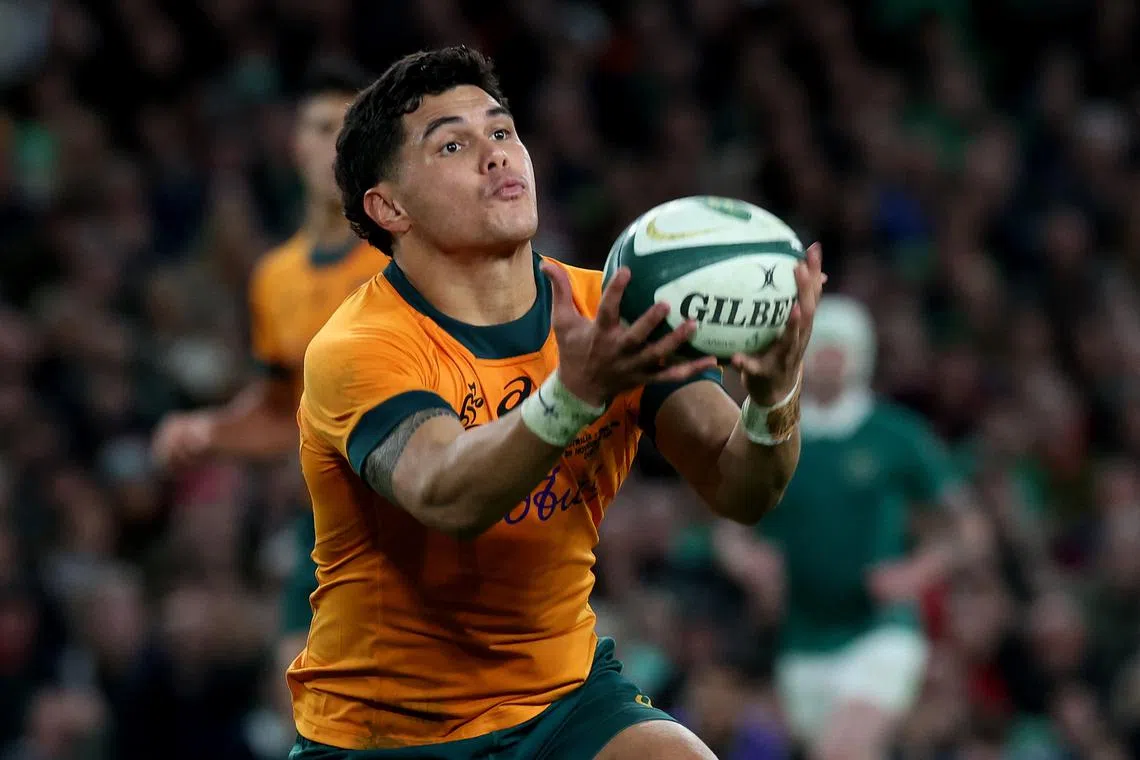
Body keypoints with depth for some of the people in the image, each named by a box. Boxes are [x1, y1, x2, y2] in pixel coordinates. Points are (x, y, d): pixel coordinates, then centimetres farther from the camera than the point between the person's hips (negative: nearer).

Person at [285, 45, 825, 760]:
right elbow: (444, 496, -37)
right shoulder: (358, 350, -18)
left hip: (565, 694, 2)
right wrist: (574, 393, -54)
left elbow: (739, 491, -15)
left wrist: (774, 397, -36)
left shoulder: (610, 323, -3)